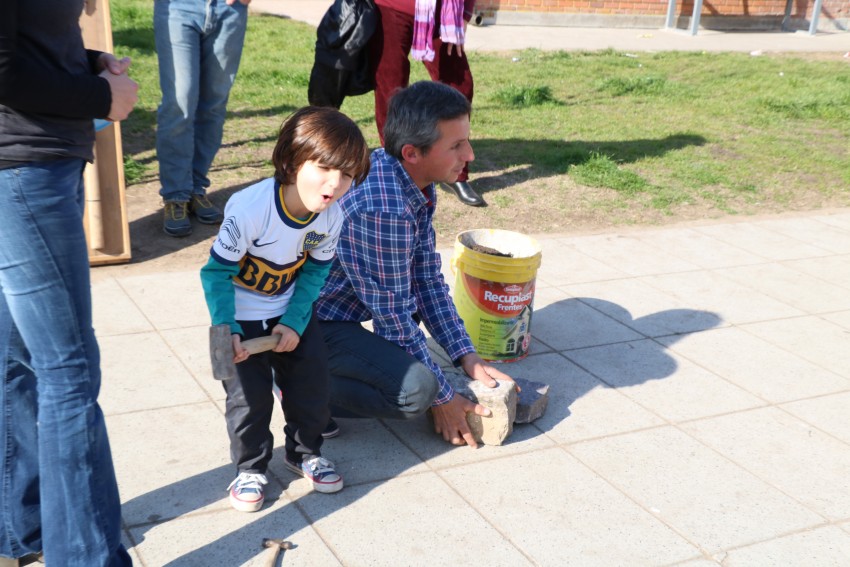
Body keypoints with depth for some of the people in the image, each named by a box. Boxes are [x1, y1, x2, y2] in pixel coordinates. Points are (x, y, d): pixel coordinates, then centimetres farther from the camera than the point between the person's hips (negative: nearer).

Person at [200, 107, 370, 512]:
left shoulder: (331, 217, -17)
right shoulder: (249, 209, -33)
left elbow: (315, 270, -2)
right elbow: (217, 270, -23)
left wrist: (295, 322, -11)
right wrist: (225, 330, -27)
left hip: (290, 311, 4)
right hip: (242, 315, -4)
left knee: (311, 380, 5)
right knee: (249, 394, -4)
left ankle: (304, 451, 29)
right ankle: (250, 468, 19)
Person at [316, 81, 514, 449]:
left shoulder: (417, 183, -3)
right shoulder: (384, 210, -32)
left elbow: (427, 279, 4)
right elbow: (392, 316, -23)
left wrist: (466, 356, 0)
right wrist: (443, 398, -12)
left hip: (346, 301, 10)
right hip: (310, 320, -9)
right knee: (415, 389, -25)